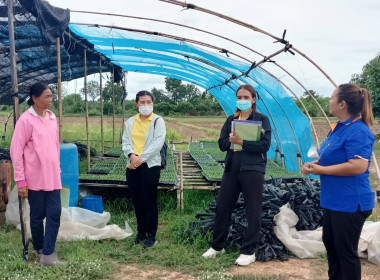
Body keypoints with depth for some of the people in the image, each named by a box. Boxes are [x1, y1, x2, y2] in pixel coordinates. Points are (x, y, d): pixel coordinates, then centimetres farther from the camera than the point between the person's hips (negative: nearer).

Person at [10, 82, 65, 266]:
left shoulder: (52, 117, 8)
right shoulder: (26, 120, -11)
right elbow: (15, 151, -12)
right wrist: (20, 181, -13)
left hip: (53, 178, 6)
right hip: (35, 179, -5)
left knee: (54, 215, 2)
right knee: (37, 216, 8)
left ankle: (47, 254, 10)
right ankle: (39, 249, 27)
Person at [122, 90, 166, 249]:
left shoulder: (158, 121, -2)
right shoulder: (130, 122, 12)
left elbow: (157, 143, -11)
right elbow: (125, 141, 7)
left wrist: (141, 158, -17)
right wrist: (131, 155, -13)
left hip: (150, 166, -4)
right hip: (132, 166, 5)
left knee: (149, 201, 0)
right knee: (137, 201, 12)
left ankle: (151, 235, 12)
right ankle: (141, 232, 26)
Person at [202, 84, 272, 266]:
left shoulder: (262, 119, -1)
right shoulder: (231, 120, 12)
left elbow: (265, 145, -13)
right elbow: (222, 143, 4)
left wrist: (242, 142, -19)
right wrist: (232, 140, -16)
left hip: (252, 170, -4)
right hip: (231, 169, 5)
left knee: (253, 211, 2)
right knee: (222, 207, 9)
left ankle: (249, 252, 14)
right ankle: (217, 246, 25)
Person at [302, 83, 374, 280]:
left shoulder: (358, 131, -21)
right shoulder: (339, 127, 11)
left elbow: (358, 166, -30)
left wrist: (321, 170, -22)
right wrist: (314, 164, 2)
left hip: (350, 203, -11)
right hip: (335, 200, 11)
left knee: (346, 250, 3)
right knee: (330, 243, 22)